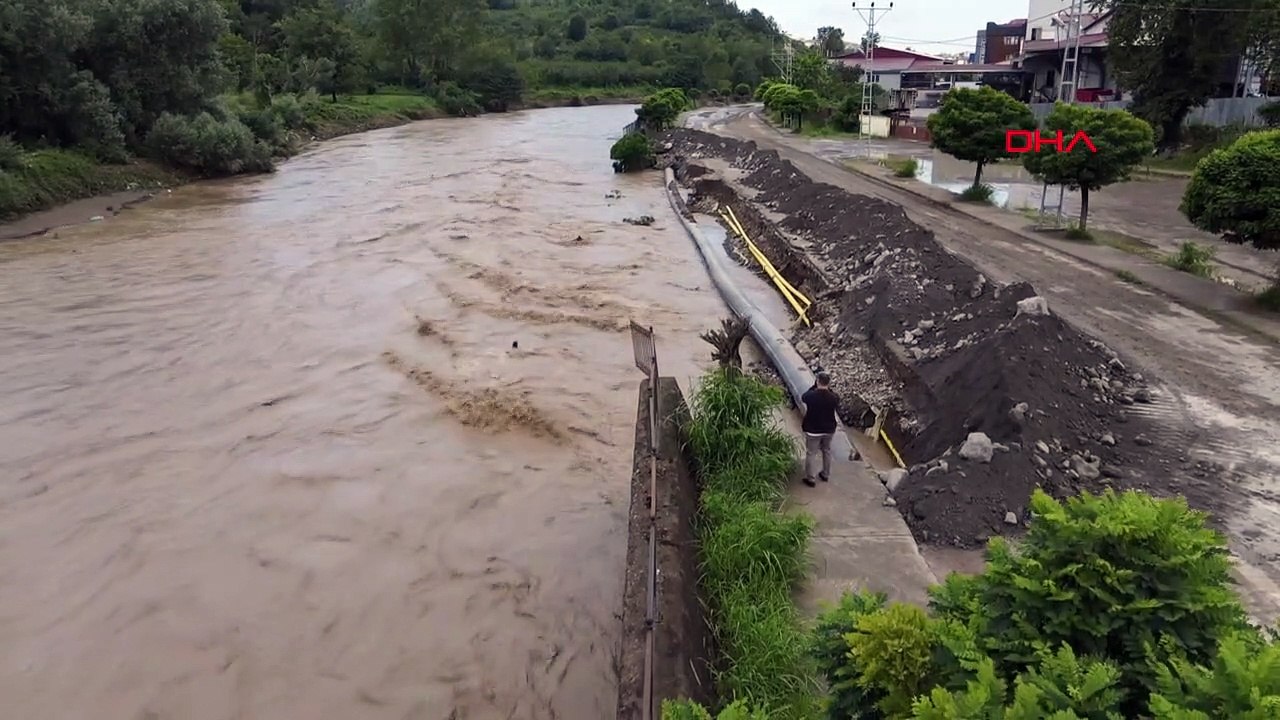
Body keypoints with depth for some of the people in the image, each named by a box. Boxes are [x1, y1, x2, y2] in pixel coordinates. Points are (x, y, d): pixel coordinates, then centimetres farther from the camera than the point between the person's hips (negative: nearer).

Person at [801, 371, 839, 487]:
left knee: (811, 454, 10)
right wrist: (829, 389, 2)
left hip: (813, 430, -3)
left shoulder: (811, 395, -22)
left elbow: (803, 397, 1)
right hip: (829, 429, 3)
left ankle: (809, 479, 17)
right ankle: (826, 475, 38)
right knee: (827, 451, 23)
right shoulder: (834, 397, -15)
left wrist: (814, 386, 2)